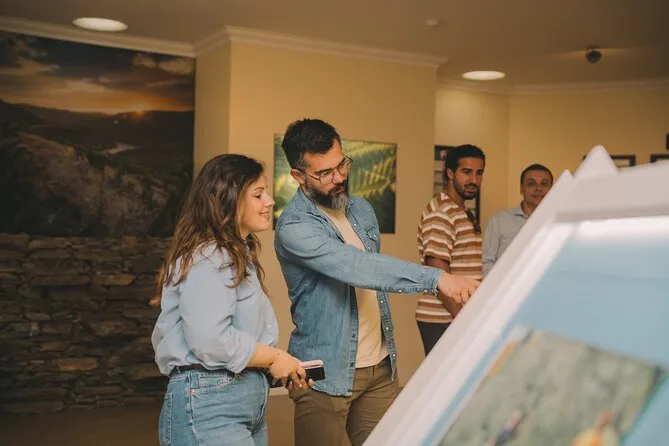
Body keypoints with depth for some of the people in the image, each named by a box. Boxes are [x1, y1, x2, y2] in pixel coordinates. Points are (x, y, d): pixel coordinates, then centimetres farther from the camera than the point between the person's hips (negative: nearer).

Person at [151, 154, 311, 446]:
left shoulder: (238, 256, 18)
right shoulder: (207, 258, -15)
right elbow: (210, 341, -24)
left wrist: (280, 365, 6)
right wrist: (273, 357, -11)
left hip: (248, 403, 10)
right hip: (208, 403, -10)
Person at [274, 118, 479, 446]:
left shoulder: (361, 209, 6)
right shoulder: (294, 227, -18)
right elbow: (357, 266, -32)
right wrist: (435, 278, -38)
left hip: (380, 366, 6)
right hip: (326, 375, -6)